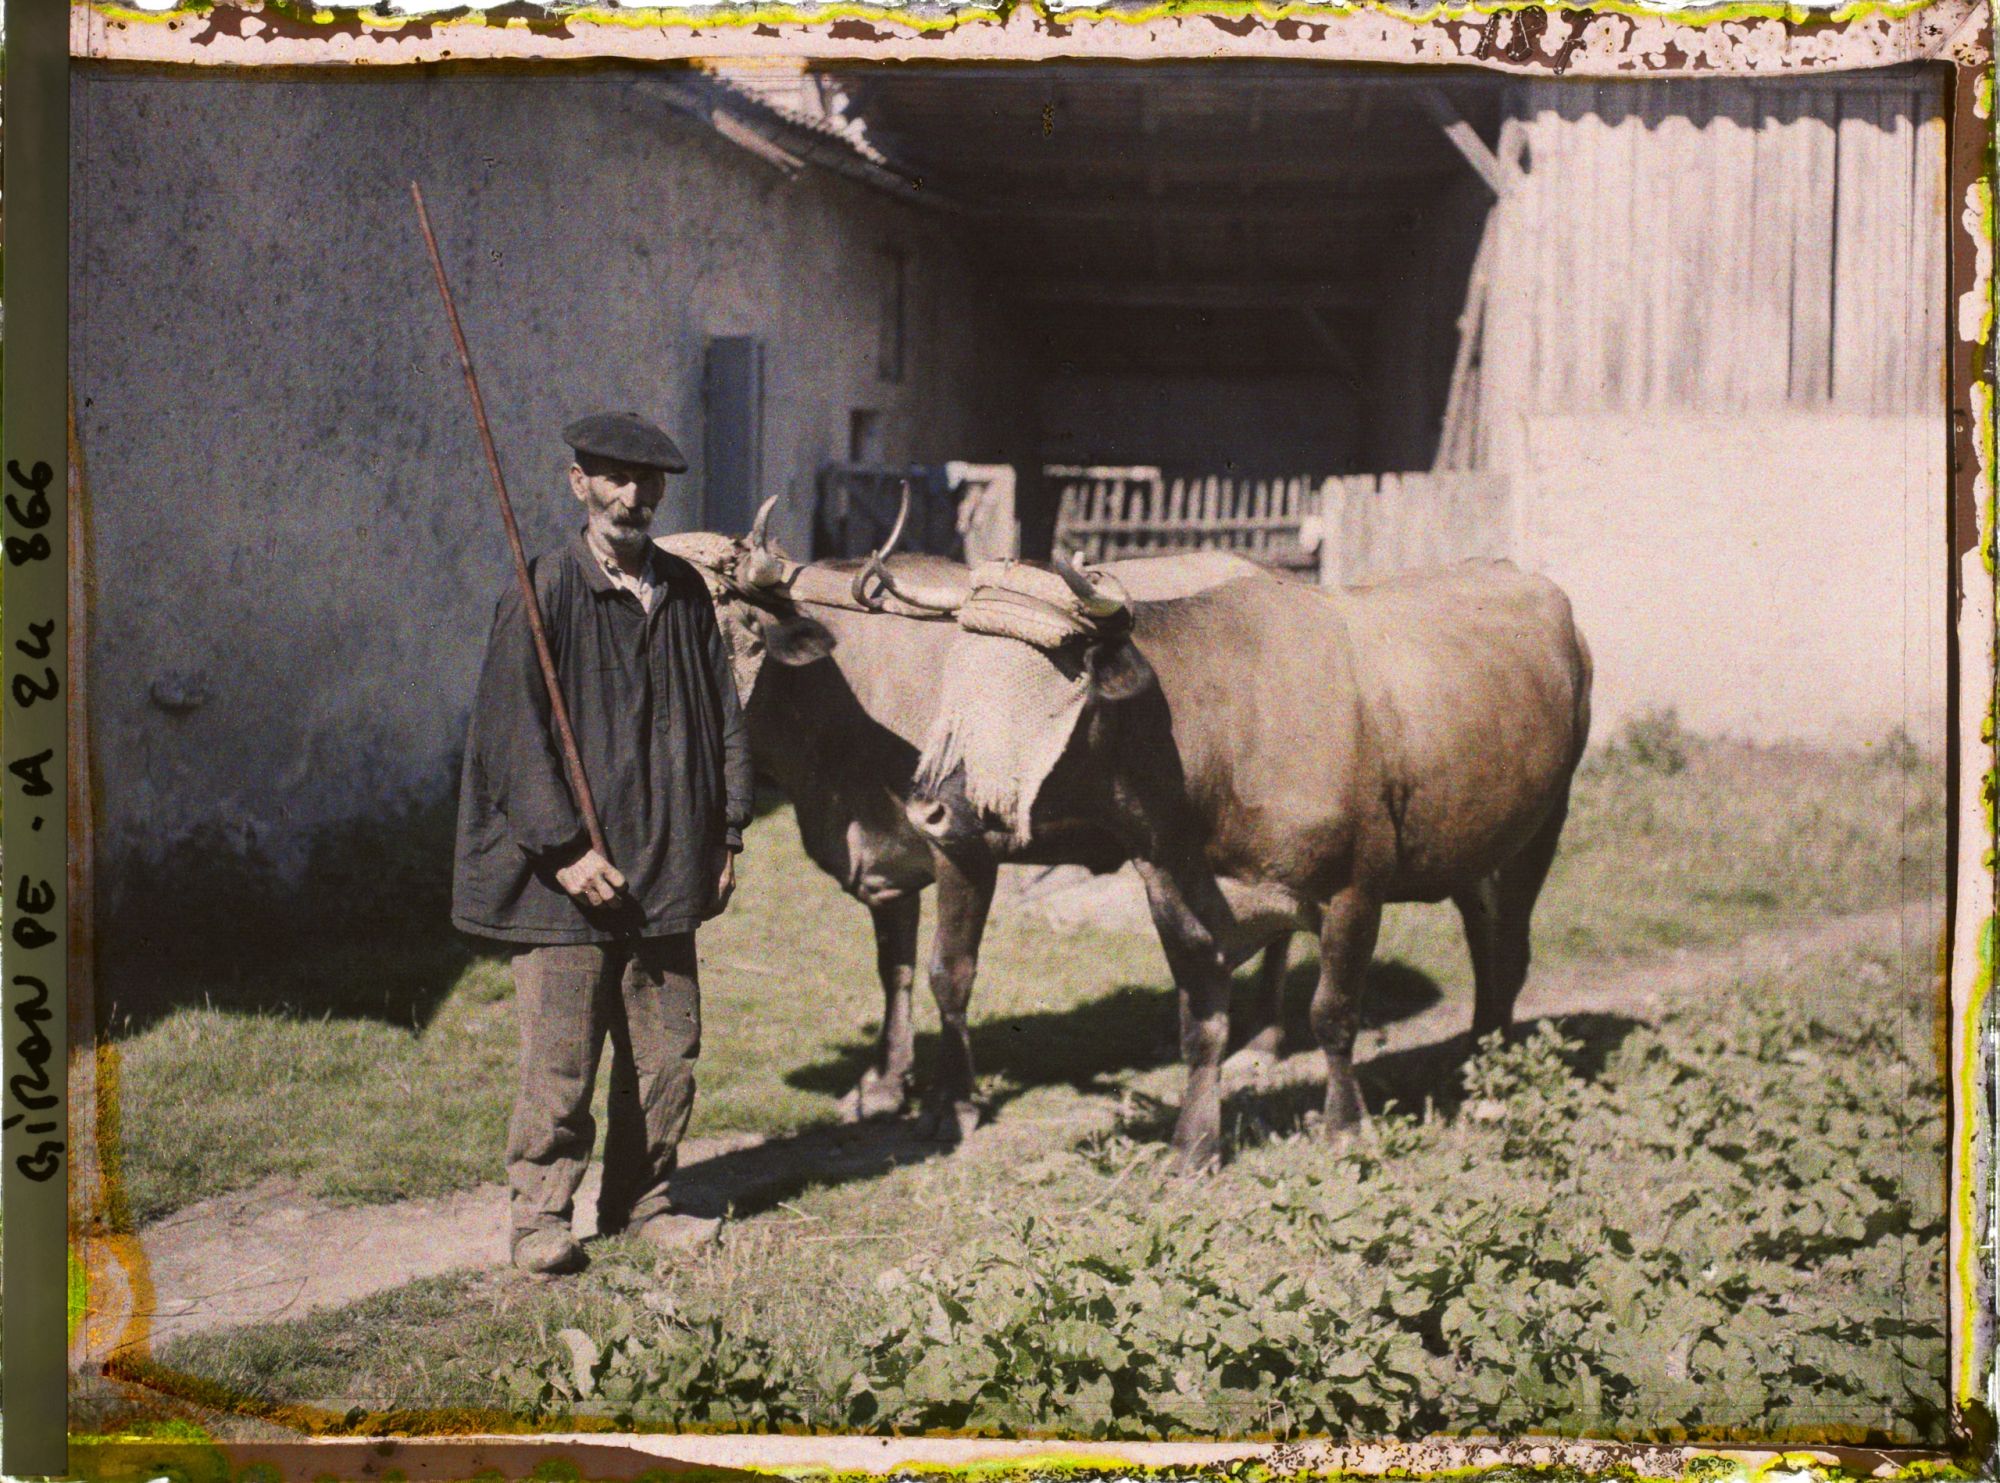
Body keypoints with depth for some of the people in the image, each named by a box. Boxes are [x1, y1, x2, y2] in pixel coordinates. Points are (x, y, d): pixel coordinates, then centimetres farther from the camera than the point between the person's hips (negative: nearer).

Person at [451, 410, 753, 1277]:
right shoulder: (544, 592, -7)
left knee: (668, 1048, 9)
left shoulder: (684, 592, 10)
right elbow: (513, 733, -11)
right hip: (567, 878, -5)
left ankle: (639, 1202, 24)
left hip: (667, 872, 5)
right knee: (560, 1055, -2)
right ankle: (538, 1215, 12)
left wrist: (726, 837, 11)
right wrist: (564, 849, -16)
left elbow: (723, 718, 16)